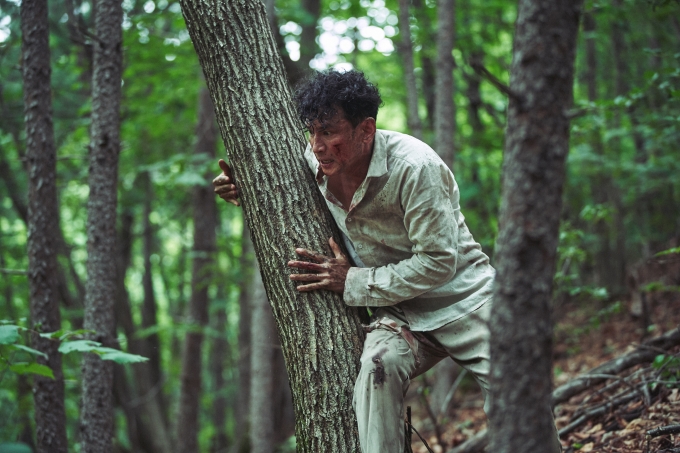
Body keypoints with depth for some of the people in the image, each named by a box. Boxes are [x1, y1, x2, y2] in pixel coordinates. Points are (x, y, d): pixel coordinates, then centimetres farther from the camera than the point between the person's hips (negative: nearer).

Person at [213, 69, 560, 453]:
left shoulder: (414, 167, -26)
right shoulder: (316, 162, -7)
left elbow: (438, 263, -24)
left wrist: (354, 283, -22)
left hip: (462, 301, -4)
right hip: (399, 311, 4)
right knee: (378, 366, -30)